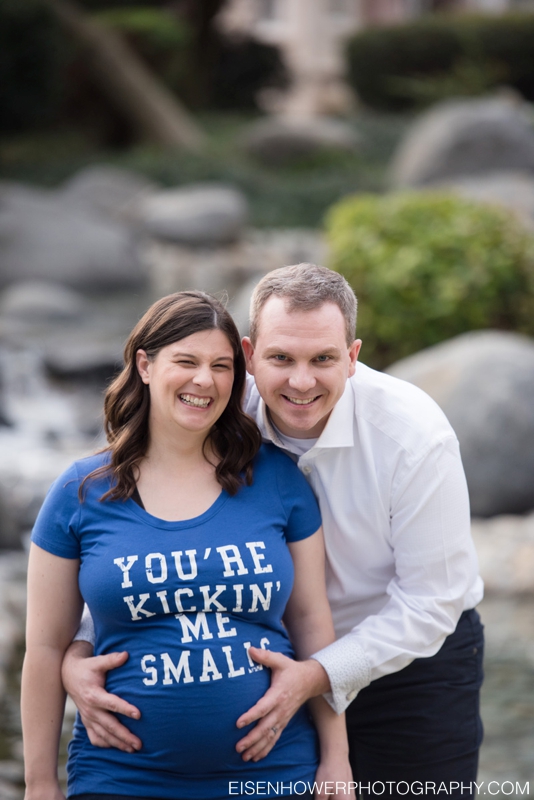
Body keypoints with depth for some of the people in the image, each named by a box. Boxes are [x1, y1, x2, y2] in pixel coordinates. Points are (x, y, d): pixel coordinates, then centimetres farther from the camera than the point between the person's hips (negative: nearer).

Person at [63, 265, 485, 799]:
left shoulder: (415, 434, -25)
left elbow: (429, 601, -21)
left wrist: (321, 675, -32)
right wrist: (77, 654, -30)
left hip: (415, 660, -2)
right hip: (287, 662, 2)